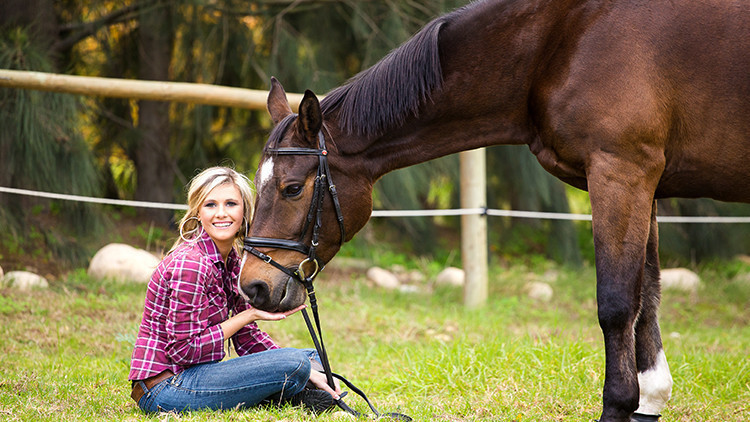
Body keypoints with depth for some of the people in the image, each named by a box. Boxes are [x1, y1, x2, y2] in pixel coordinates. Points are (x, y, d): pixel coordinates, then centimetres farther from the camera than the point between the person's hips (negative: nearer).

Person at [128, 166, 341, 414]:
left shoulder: (232, 261, 8)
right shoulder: (188, 264, -19)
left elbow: (247, 338, 11)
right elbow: (183, 351, -21)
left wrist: (309, 371, 1)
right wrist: (250, 315, -18)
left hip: (195, 373, 9)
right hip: (165, 386, -9)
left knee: (310, 357, 16)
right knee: (295, 364, -19)